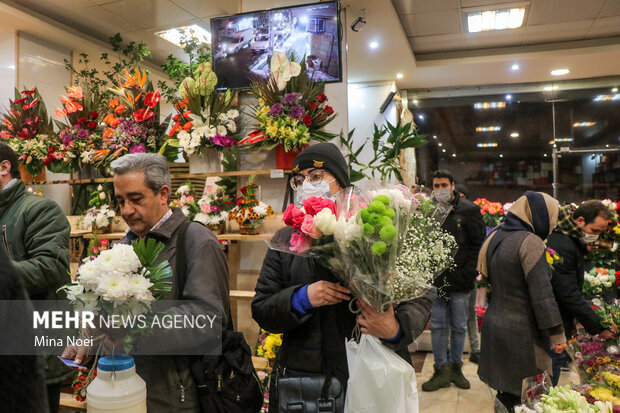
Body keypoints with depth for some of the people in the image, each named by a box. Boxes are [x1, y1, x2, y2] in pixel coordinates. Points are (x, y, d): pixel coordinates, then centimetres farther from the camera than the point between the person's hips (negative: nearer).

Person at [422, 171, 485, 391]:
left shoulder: (469, 210, -1)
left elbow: (478, 244, -2)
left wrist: (468, 272, -10)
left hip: (460, 281, -2)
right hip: (435, 280, 2)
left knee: (459, 327, 11)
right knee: (437, 326, 7)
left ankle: (456, 367, 27)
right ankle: (442, 370, 19)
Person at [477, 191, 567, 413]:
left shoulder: (495, 237, 10)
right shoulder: (530, 242, -15)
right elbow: (542, 293, -17)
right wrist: (557, 334, -10)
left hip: (494, 325, 8)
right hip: (521, 331, -8)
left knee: (507, 393, 16)